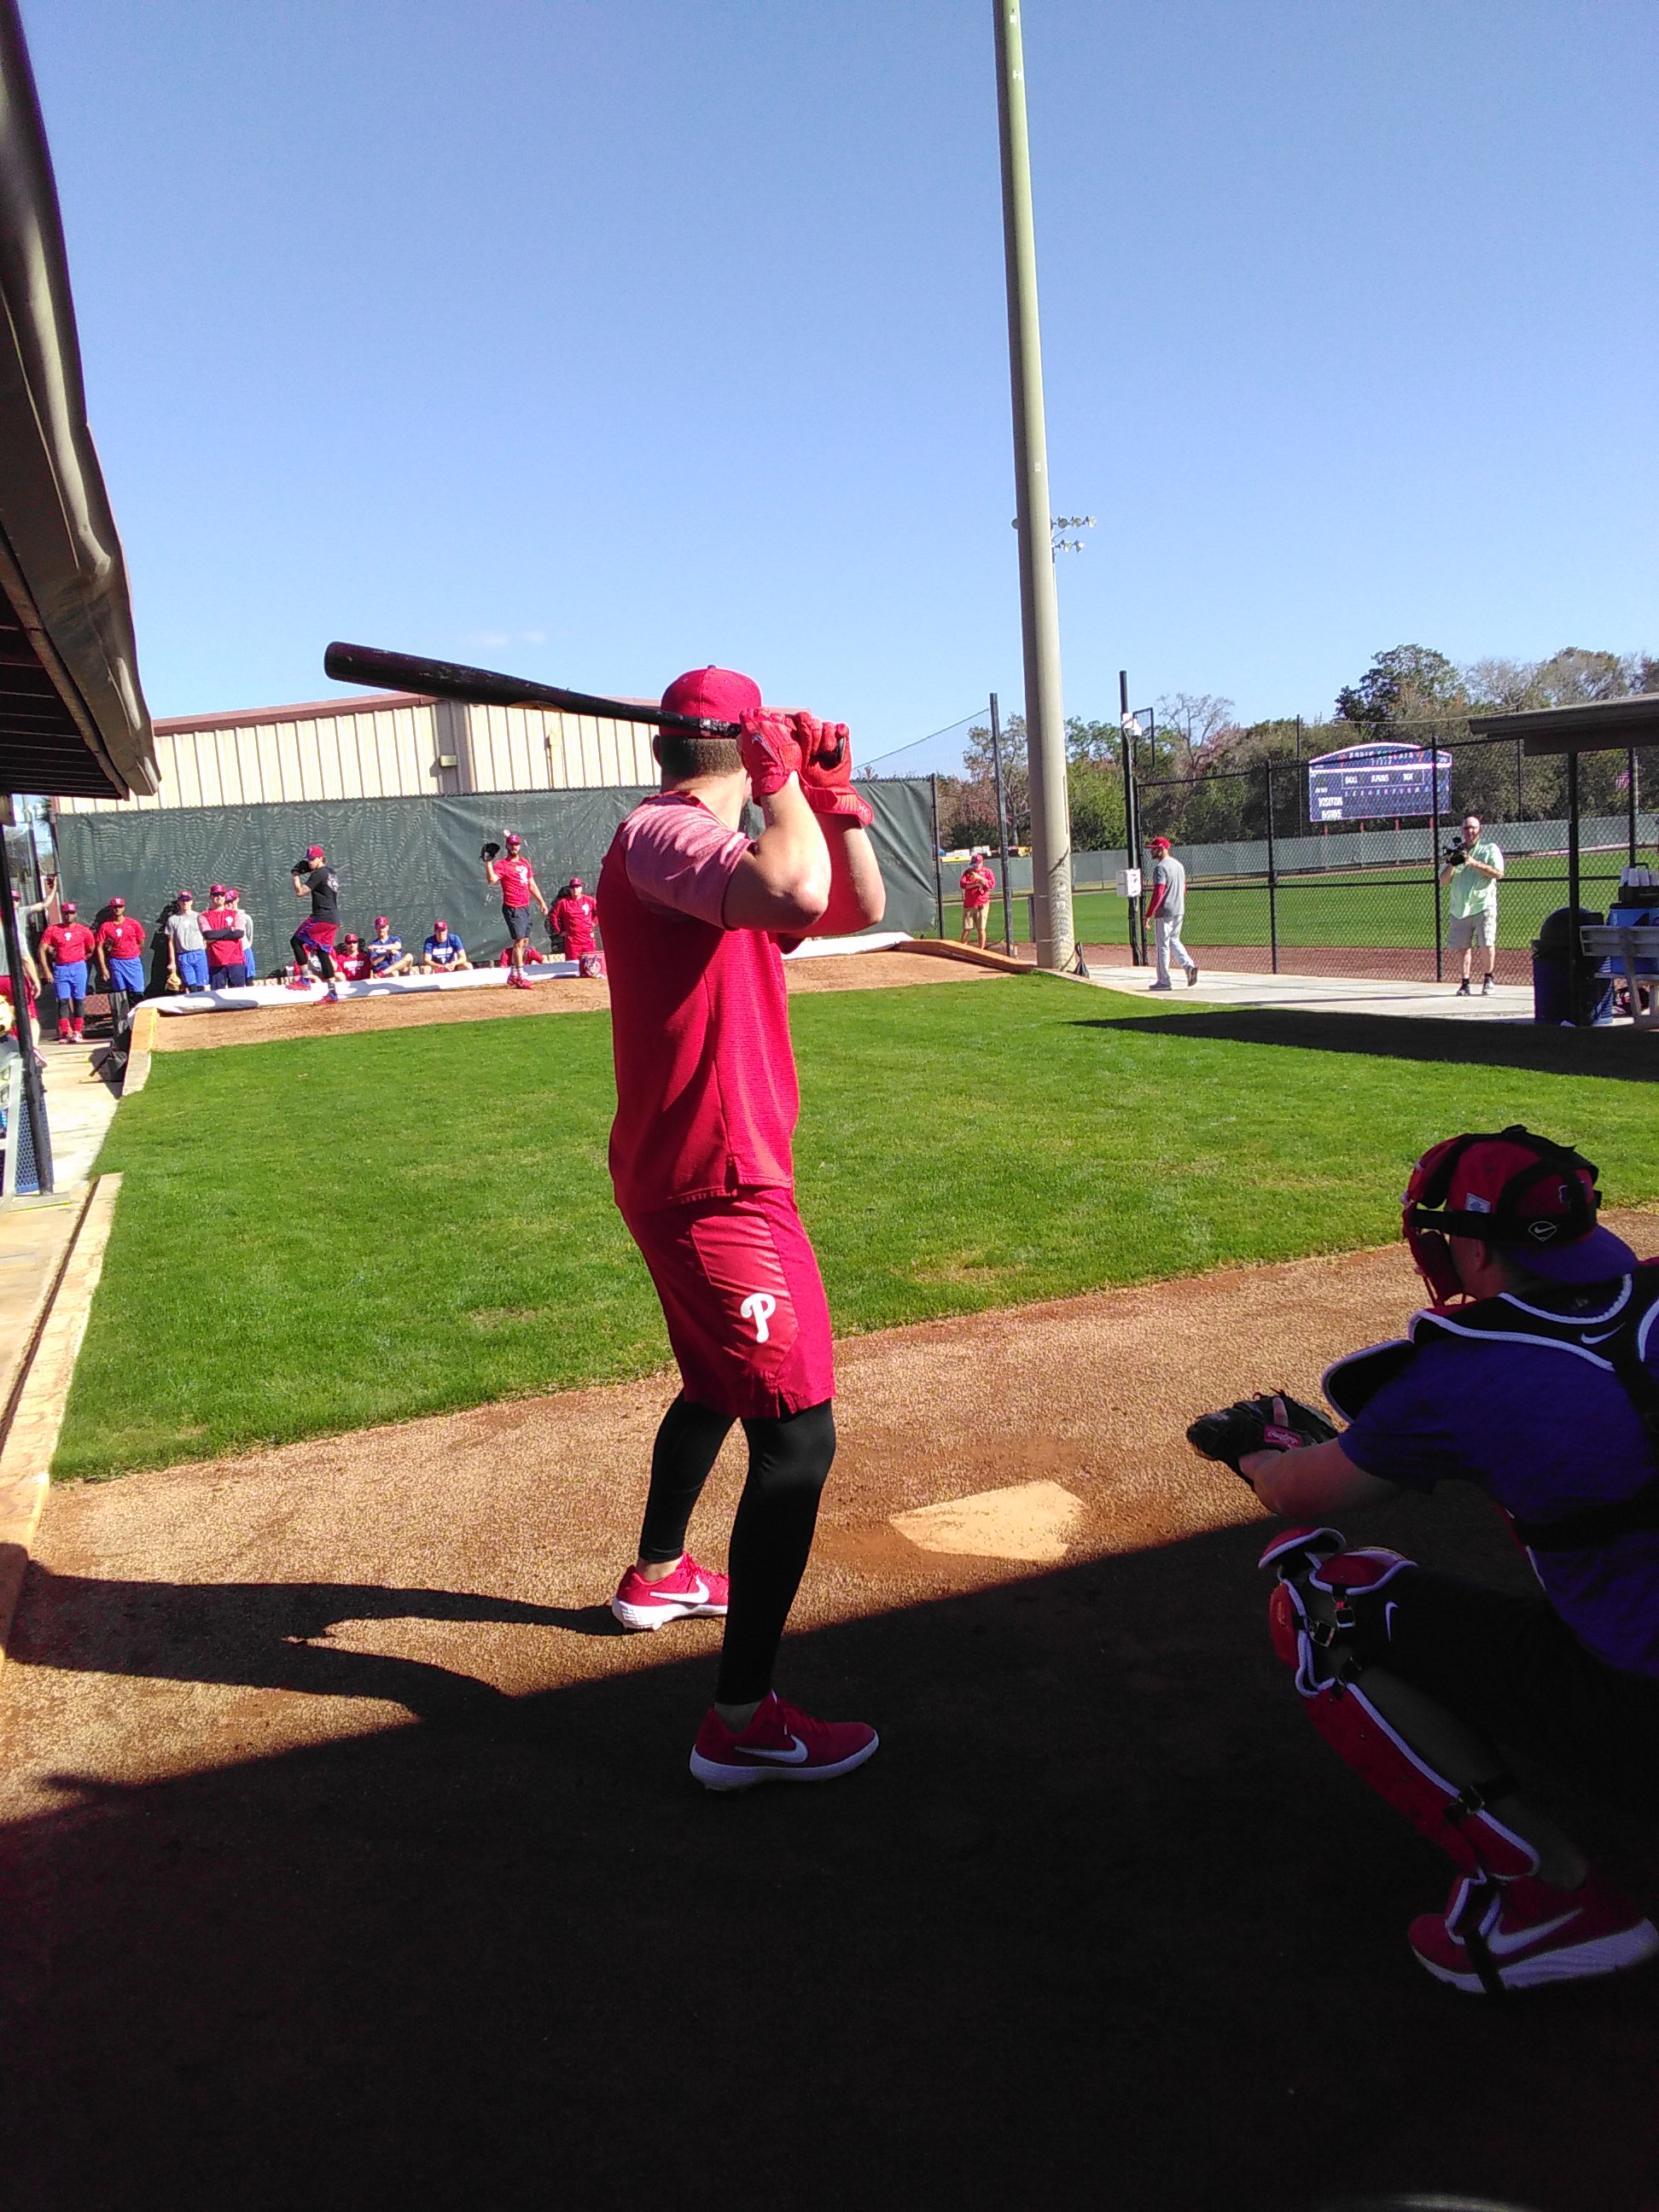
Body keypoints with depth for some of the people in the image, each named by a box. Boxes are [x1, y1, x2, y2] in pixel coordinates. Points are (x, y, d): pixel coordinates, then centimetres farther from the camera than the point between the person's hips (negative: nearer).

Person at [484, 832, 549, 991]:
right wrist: (488, 862, -30)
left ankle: (513, 973, 24)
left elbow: (532, 885, 21)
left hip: (525, 907, 8)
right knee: (519, 941, -12)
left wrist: (541, 902, 19)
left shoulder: (525, 863, 14)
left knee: (524, 941, 12)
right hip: (512, 908, -8)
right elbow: (492, 879, -26)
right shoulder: (502, 864, -8)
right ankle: (520, 977, -11)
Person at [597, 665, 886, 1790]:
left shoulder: (716, 847, 15)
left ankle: (660, 1574, 49)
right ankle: (743, 1720, -6)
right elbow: (796, 894, -35)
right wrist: (785, 779, -17)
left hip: (687, 1179, 11)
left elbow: (861, 908, 17)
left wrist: (832, 790, 6)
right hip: (714, 1187, -11)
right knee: (798, 1436, -11)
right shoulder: (659, 833, -15)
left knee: (718, 1384, 29)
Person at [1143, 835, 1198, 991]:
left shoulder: (1160, 867, -15)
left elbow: (1158, 893, -22)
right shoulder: (1179, 865, 13)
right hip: (1179, 911, 9)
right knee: (1174, 941, 22)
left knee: (1162, 945, 0)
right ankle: (1189, 965, 2)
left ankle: (1164, 981, 3)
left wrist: (1149, 914, -20)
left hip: (1164, 912, -8)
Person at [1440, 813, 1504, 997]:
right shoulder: (1456, 849, 14)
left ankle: (1487, 980, 5)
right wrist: (1452, 864, -11)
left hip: (1484, 905, -3)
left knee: (1487, 944, -11)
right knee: (1463, 946, 2)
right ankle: (1465, 983, 9)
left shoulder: (1490, 848, 4)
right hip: (1460, 907, 3)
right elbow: (1444, 880, 9)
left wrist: (1473, 862, -18)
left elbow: (1498, 873, -11)